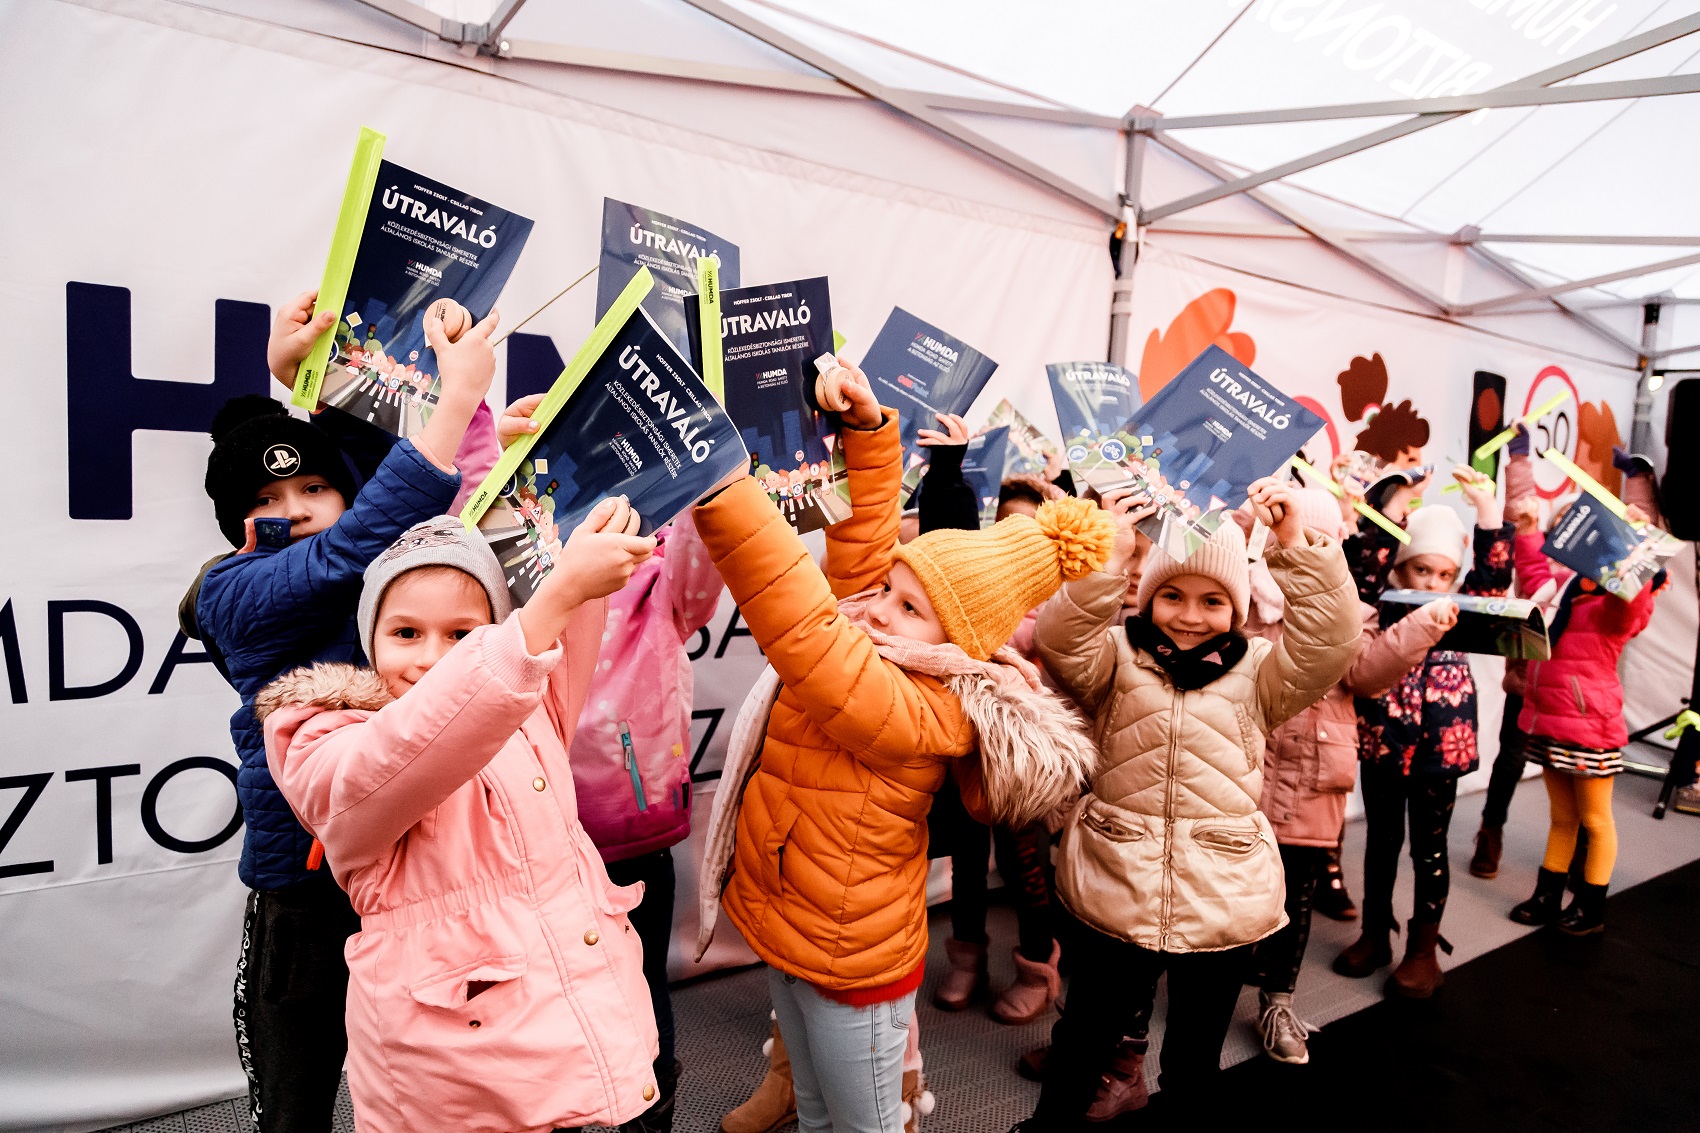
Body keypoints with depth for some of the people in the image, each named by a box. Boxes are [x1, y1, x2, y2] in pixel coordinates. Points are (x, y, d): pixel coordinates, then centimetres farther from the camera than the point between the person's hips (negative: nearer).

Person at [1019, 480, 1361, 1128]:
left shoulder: (1258, 669, 3)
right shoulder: (1116, 654, -1)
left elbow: (1332, 643, -13)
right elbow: (1060, 642, -20)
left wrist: (1297, 545, -23)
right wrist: (1108, 559, -32)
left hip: (1224, 897, 1)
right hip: (1115, 887, -1)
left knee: (1197, 1048, 19)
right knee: (1089, 1029, 17)